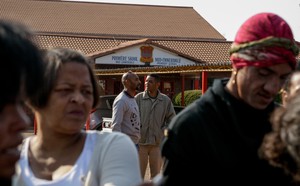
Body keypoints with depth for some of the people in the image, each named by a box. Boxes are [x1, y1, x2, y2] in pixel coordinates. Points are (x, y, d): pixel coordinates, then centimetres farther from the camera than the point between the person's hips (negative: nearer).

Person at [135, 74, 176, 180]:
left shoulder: (166, 100, 2)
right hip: (141, 142, -1)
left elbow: (171, 118, 10)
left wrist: (164, 130, -2)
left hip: (157, 143, 2)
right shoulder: (139, 98, -2)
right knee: (139, 173, 3)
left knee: (156, 174, 11)